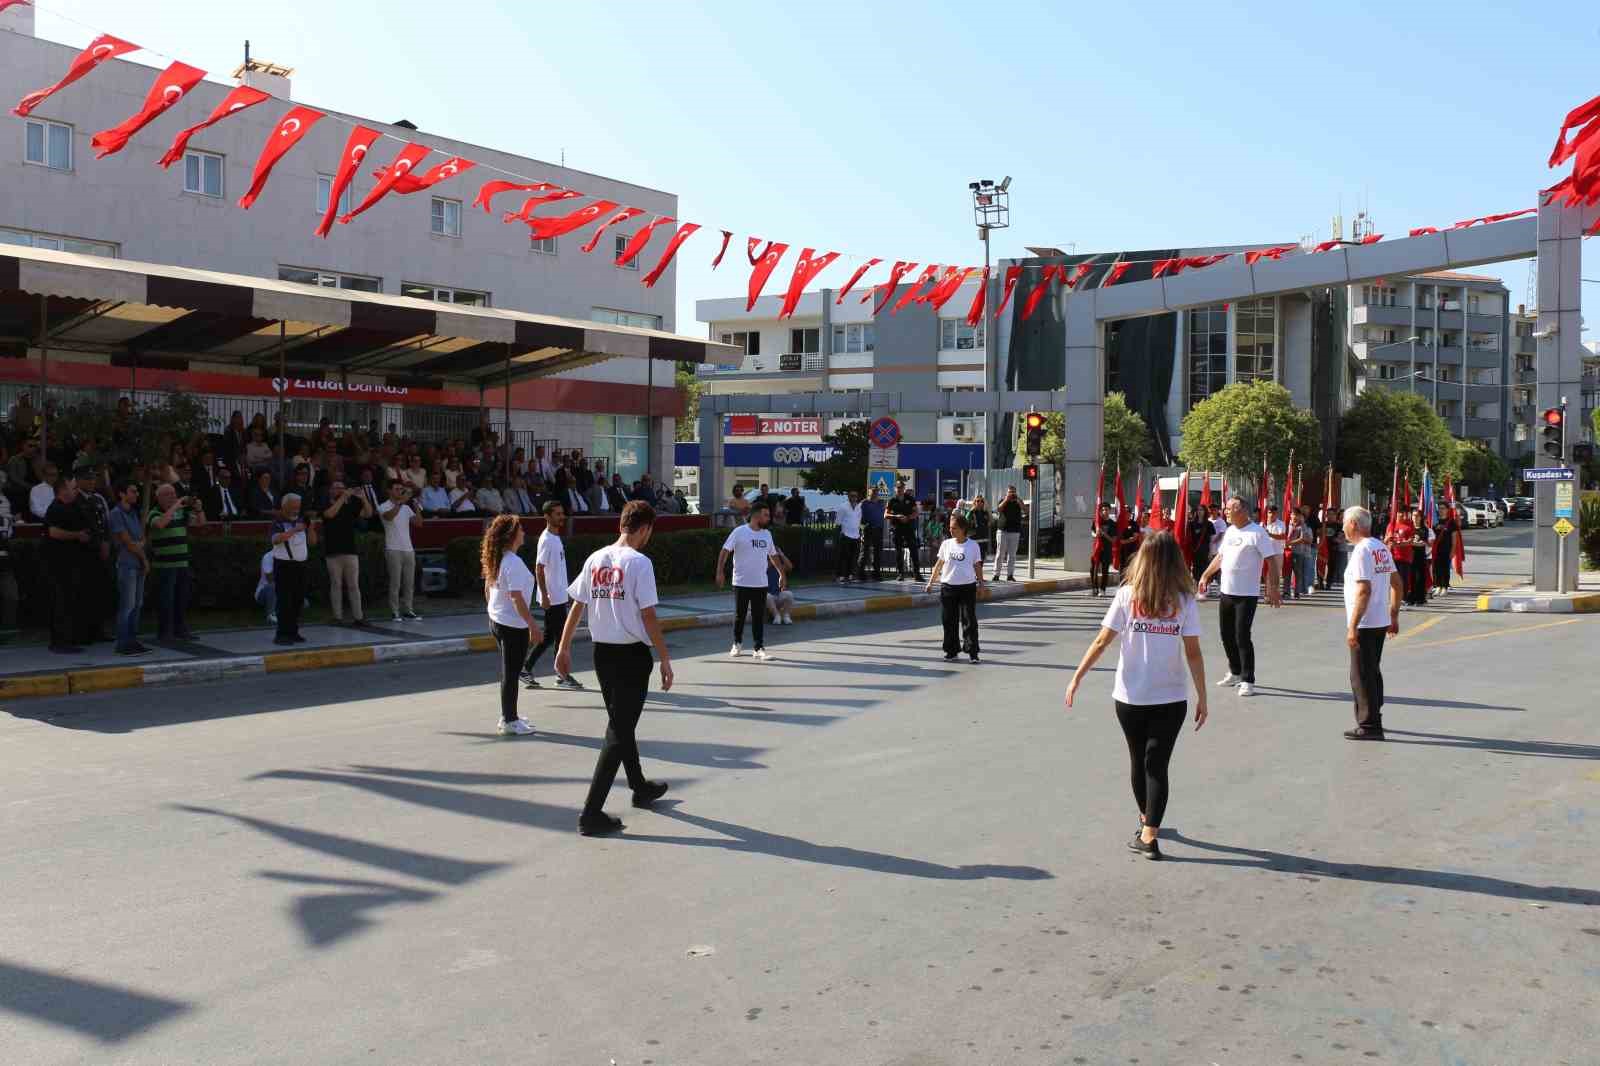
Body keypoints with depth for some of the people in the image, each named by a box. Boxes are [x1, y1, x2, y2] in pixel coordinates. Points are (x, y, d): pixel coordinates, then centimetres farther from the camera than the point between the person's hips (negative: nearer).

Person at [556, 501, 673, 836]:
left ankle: (640, 787, 41)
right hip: (632, 655, -7)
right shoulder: (639, 562, -14)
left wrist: (564, 649, 13)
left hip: (603, 653, 7)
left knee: (621, 723, 22)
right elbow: (648, 616, -16)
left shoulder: (594, 559, 4)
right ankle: (591, 813, -3)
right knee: (619, 732, -1)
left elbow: (576, 606, 6)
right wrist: (665, 659, -9)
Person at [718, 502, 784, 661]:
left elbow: (773, 555, 20)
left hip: (761, 584, 4)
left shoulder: (767, 534, 8)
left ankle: (759, 649, 3)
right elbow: (725, 551, -9)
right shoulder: (740, 532, -8)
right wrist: (720, 572, -18)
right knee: (739, 615, 9)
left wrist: (782, 574, 19)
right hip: (741, 583, -4)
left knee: (759, 618, 1)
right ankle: (737, 644, 27)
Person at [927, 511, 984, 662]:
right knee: (949, 621, 6)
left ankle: (972, 652, 4)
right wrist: (931, 582, 8)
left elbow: (978, 566, 5)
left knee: (969, 621, -3)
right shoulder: (946, 544, 4)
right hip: (948, 586, 3)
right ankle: (951, 651, 16)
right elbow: (939, 564, 11)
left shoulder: (973, 545, -1)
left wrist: (980, 584, -1)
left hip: (967, 587, -2)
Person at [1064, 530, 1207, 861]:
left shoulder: (1127, 594, -5)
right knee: (1157, 764, 4)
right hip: (1171, 698, -1)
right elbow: (1193, 653, -6)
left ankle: (1147, 819, 37)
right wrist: (1202, 697, 0)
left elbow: (1101, 641, -6)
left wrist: (1077, 677, 1)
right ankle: (1149, 835, -1)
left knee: (1138, 760, 18)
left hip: (1130, 697, 1)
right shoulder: (1183, 600, -5)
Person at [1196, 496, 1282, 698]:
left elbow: (1272, 560, -15)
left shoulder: (1257, 533, -13)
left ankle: (1247, 680, 2)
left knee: (1242, 637, -8)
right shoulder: (1230, 531, 11)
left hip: (1247, 594, -8)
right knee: (1227, 635, 14)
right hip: (1227, 592, 8)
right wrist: (1205, 576, 22)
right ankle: (1235, 673, 30)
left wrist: (1274, 587, -22)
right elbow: (1220, 556, 22)